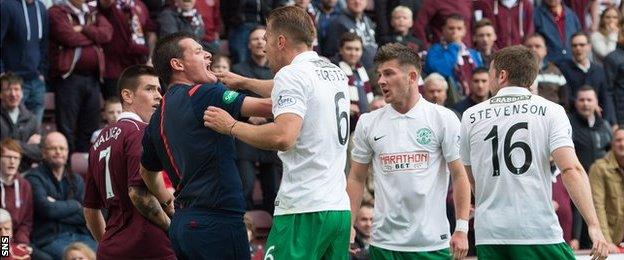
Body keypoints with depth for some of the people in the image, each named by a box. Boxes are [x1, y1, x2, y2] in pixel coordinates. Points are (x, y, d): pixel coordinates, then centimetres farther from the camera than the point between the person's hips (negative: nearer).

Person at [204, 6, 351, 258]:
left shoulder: (292, 74, -8)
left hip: (303, 211, -8)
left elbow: (283, 137, -22)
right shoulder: (335, 72, 18)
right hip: (340, 207, 8)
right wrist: (243, 82, 51)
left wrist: (232, 126, -8)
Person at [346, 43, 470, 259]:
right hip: (384, 242, 2)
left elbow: (459, 175, -1)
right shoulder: (368, 123, 7)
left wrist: (461, 229, -8)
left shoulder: (443, 118, -1)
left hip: (432, 241, -2)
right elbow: (356, 178, 12)